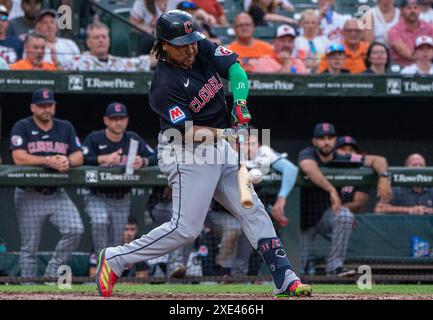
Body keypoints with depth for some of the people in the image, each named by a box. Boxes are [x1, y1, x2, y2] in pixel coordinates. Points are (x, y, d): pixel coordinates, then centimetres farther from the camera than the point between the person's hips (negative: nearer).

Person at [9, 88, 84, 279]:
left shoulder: (65, 128, 11)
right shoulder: (22, 127, -2)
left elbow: (79, 157, 5)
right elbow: (19, 157, -15)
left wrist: (67, 161, -19)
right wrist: (48, 161, -26)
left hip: (57, 194, 3)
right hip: (30, 196, -3)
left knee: (75, 230, -16)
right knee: (29, 247, -1)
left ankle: (52, 272, 0)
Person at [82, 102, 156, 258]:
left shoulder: (133, 139, 5)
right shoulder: (94, 139, -5)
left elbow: (155, 158, -6)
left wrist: (143, 162, -28)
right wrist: (104, 158, -35)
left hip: (122, 200, 4)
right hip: (98, 197, -4)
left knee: (116, 244, 5)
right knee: (100, 222, -31)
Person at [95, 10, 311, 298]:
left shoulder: (203, 49, -2)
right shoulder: (164, 86, -22)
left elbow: (235, 68, -4)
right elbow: (189, 131, -25)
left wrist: (240, 103, -22)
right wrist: (227, 133, -36)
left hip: (220, 148, 8)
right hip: (187, 154, -8)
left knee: (254, 212, 5)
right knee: (185, 228, -11)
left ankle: (285, 279, 8)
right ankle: (115, 259, 1)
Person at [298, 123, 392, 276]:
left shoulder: (342, 160, -9)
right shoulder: (307, 154, -18)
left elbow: (377, 160, -8)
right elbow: (309, 168, -43)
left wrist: (383, 177, -30)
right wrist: (332, 190, -53)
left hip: (327, 216, 2)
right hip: (306, 216, -2)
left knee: (345, 216, -33)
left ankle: (335, 266, -24)